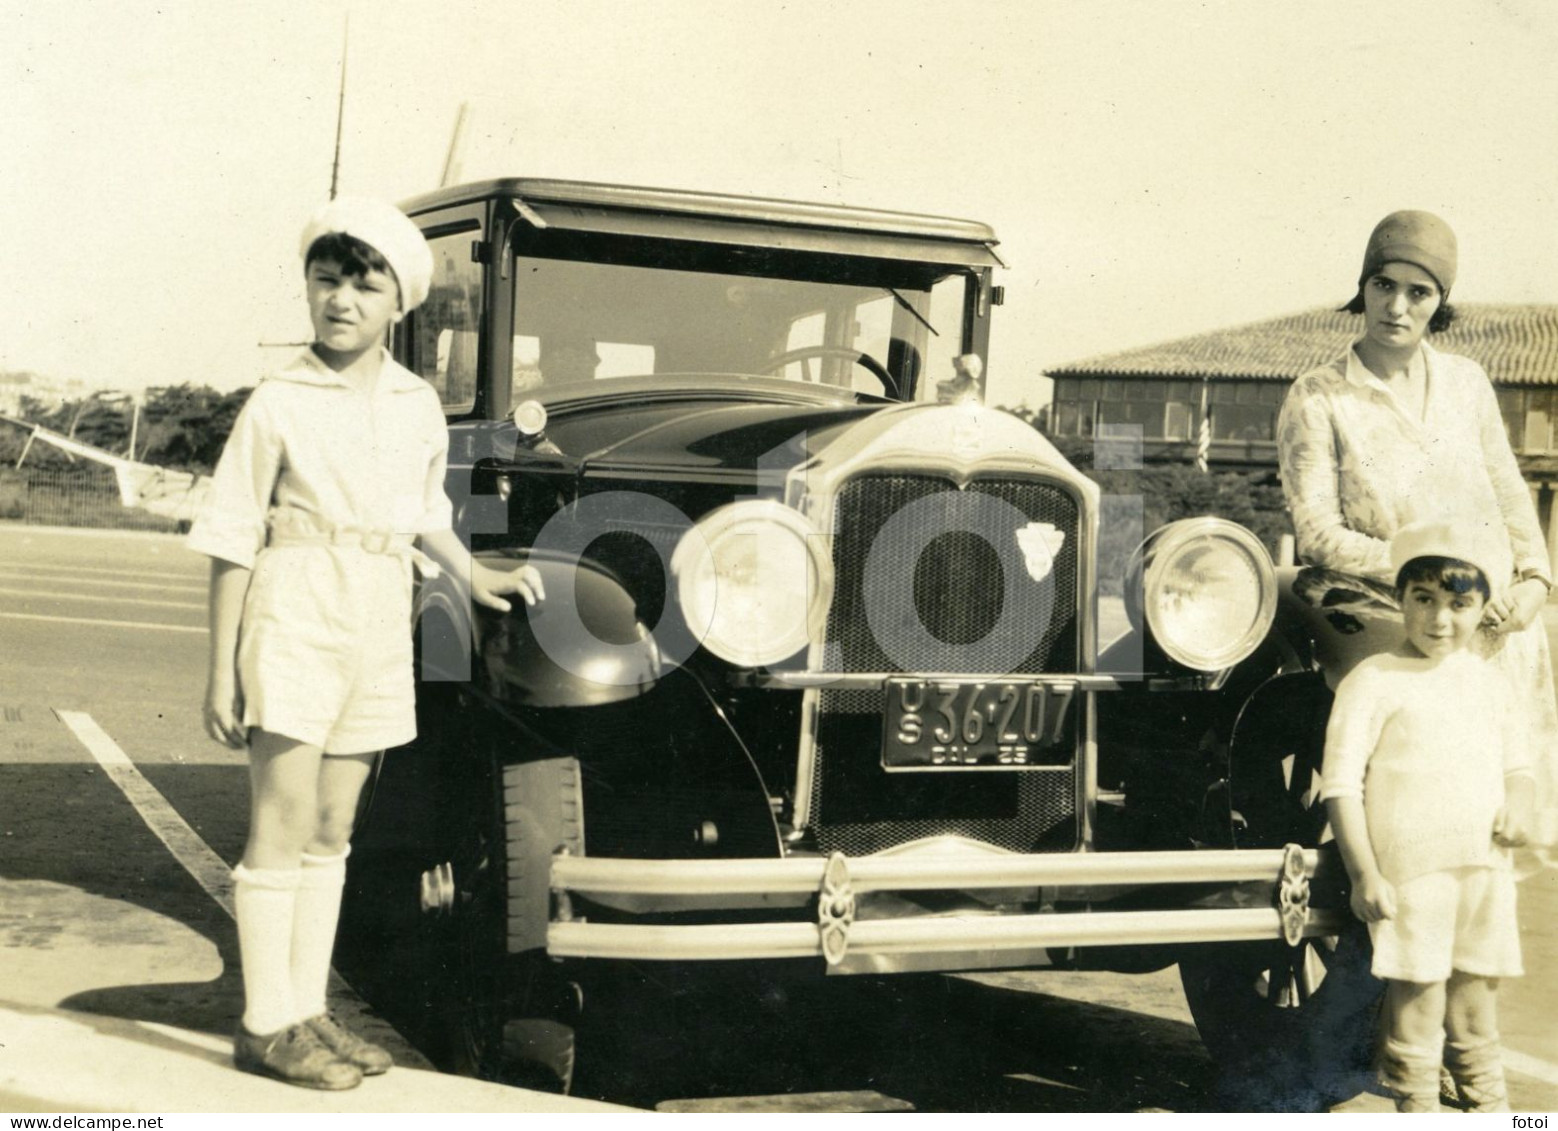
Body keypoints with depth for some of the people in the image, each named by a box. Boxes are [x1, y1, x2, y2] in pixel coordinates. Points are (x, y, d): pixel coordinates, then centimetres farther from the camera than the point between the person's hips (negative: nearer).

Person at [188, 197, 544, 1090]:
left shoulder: (419, 406, 9)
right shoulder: (279, 403, -5)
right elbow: (233, 538, -5)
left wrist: (476, 575, 16)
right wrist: (222, 669, -7)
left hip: (378, 629, 5)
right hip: (294, 619, -5)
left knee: (333, 831, 11)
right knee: (284, 824, -3)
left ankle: (307, 1009, 20)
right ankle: (266, 1024, 7)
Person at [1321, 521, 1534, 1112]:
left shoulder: (1491, 683, 12)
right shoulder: (1373, 681, -6)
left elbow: (1515, 764, 22)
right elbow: (1341, 783, -8)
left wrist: (1518, 802, -2)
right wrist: (1364, 873, -13)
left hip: (1485, 871, 5)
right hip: (1409, 876, -5)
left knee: (1476, 1010, 16)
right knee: (1417, 1001, -2)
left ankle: (1489, 1108, 30)